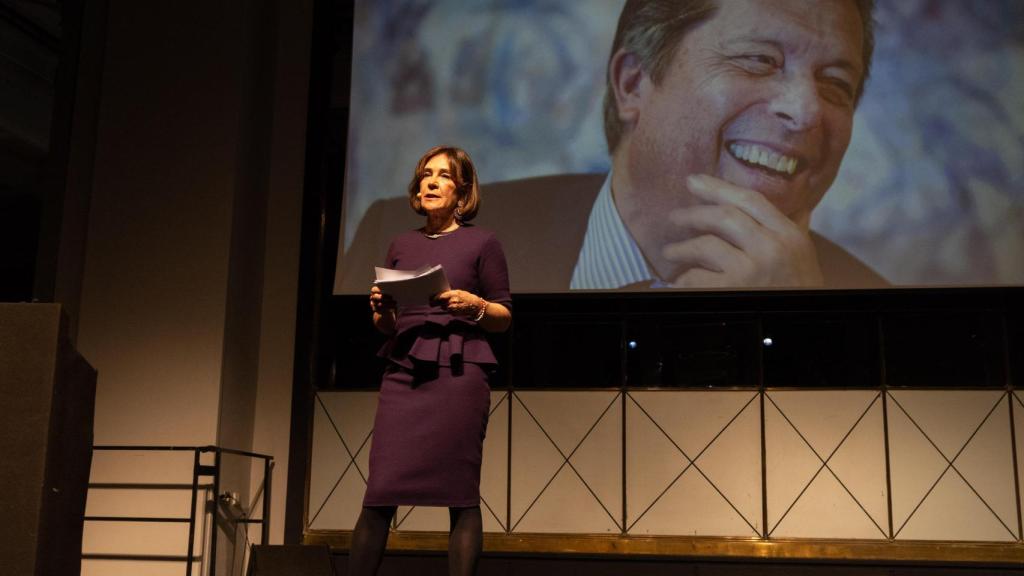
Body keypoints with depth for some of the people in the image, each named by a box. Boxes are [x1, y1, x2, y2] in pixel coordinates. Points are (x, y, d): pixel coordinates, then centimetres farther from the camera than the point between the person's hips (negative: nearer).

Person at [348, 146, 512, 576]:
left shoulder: (481, 242, 6)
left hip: (459, 374, -3)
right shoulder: (402, 245, 16)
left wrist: (474, 305, -13)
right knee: (379, 493, -3)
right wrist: (381, 307, -3)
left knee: (460, 494, -4)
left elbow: (504, 317, 7)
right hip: (403, 372, 3)